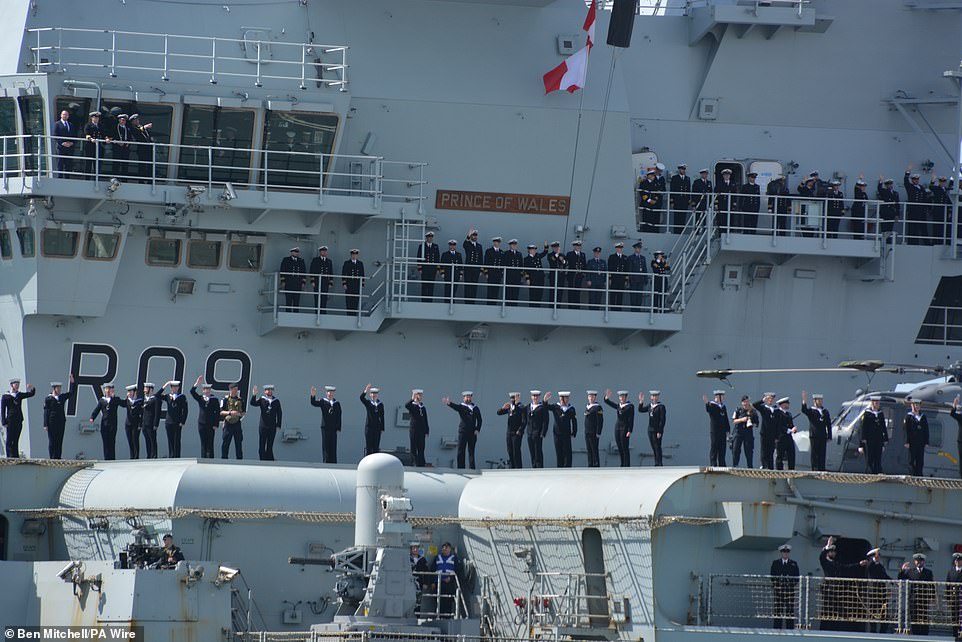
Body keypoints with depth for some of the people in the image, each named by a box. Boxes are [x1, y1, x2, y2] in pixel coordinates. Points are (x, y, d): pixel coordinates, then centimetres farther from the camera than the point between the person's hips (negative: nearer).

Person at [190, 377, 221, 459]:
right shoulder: (200, 398, 7)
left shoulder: (215, 400, 2)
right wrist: (198, 382, -16)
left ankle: (210, 460, -2)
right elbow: (192, 391, -6)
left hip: (211, 425, -2)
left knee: (210, 444, -3)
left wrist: (216, 424, -7)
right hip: (202, 424, 2)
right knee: (203, 443, 4)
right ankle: (203, 459, 6)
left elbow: (218, 413, 0)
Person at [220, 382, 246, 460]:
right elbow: (221, 412, -4)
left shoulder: (240, 400, 9)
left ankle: (239, 459, 12)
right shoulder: (226, 399, -1)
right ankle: (223, 459, 5)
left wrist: (241, 414, -8)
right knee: (225, 444, -1)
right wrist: (230, 412, -20)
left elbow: (244, 412, 14)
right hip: (228, 424, -3)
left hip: (237, 424, 3)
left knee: (239, 443, 6)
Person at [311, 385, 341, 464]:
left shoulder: (337, 403, 7)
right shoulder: (323, 401, 4)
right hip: (325, 427, -1)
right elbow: (314, 403, -12)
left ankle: (333, 462, 5)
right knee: (325, 445, -2)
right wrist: (313, 396, -33)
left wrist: (338, 428, -1)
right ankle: (326, 461, 0)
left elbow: (339, 417, 5)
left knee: (333, 445, 2)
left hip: (333, 428, 1)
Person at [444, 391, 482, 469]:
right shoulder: (461, 407, 1)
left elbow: (479, 420, 13)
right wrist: (449, 403, -42)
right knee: (461, 451, -3)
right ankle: (460, 468, -1)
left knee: (471, 452, 5)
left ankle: (472, 469, 7)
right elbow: (455, 406, -20)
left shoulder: (476, 409, 11)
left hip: (472, 433, 2)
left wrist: (477, 429, -1)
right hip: (463, 432, -2)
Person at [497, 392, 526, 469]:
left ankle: (518, 468, -4)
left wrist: (520, 431, -16)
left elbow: (524, 421, -14)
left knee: (516, 451, -7)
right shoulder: (509, 406, 11)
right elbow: (499, 413, 10)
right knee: (510, 452, 8)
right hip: (509, 433, 7)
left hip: (516, 433, -7)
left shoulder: (521, 407, -9)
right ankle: (512, 467, 14)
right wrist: (503, 408, -11)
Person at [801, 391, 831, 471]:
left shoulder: (825, 412, 15)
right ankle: (815, 470, -2)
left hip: (823, 437, 4)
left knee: (822, 455, 4)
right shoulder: (811, 411, 1)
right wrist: (804, 400, -35)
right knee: (815, 454, -3)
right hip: (814, 436, -4)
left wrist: (829, 437, 10)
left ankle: (822, 470, 7)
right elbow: (804, 410, -22)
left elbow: (829, 425, 15)